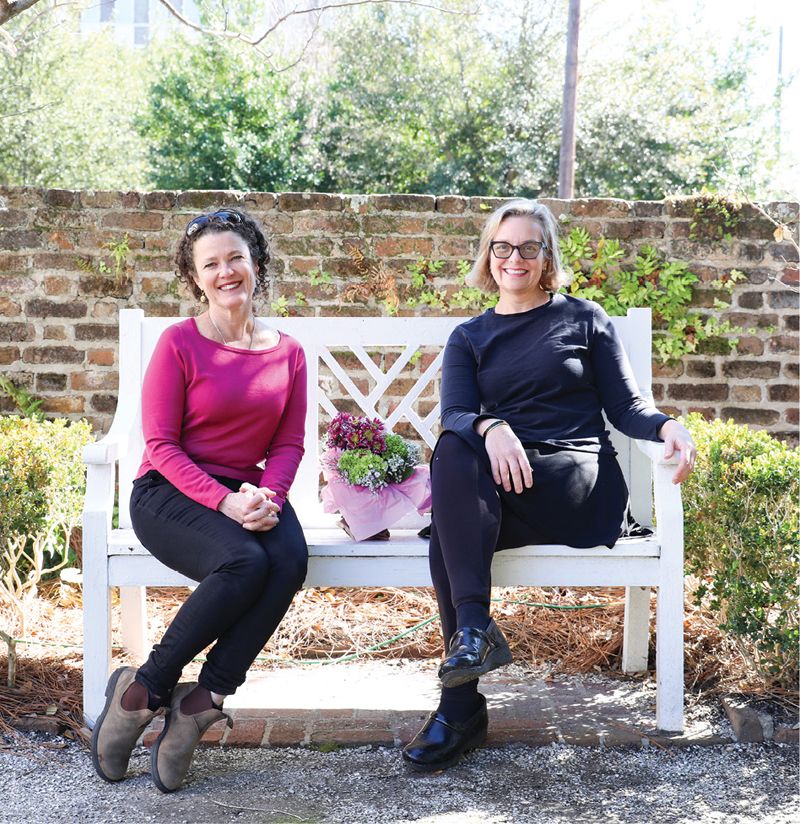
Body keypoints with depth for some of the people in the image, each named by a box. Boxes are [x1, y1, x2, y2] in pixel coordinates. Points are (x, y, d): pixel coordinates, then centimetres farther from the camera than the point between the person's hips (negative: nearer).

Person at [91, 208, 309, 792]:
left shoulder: (288, 353, 9)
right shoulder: (180, 343, -4)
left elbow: (289, 443, 9)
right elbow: (161, 445, -7)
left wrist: (268, 496, -13)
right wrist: (223, 503, -20)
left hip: (249, 492, 4)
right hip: (170, 492, -4)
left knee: (290, 560, -30)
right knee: (244, 563, -34)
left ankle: (201, 701, -20)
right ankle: (142, 689, -14)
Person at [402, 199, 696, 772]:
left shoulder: (584, 320, 16)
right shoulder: (470, 337, 20)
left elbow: (626, 407, 10)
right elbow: (454, 413, 2)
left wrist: (668, 426, -14)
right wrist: (491, 429, -22)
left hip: (579, 487, -3)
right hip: (495, 487, 3)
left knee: (448, 533, -31)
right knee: (455, 451, -34)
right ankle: (473, 625, -35)